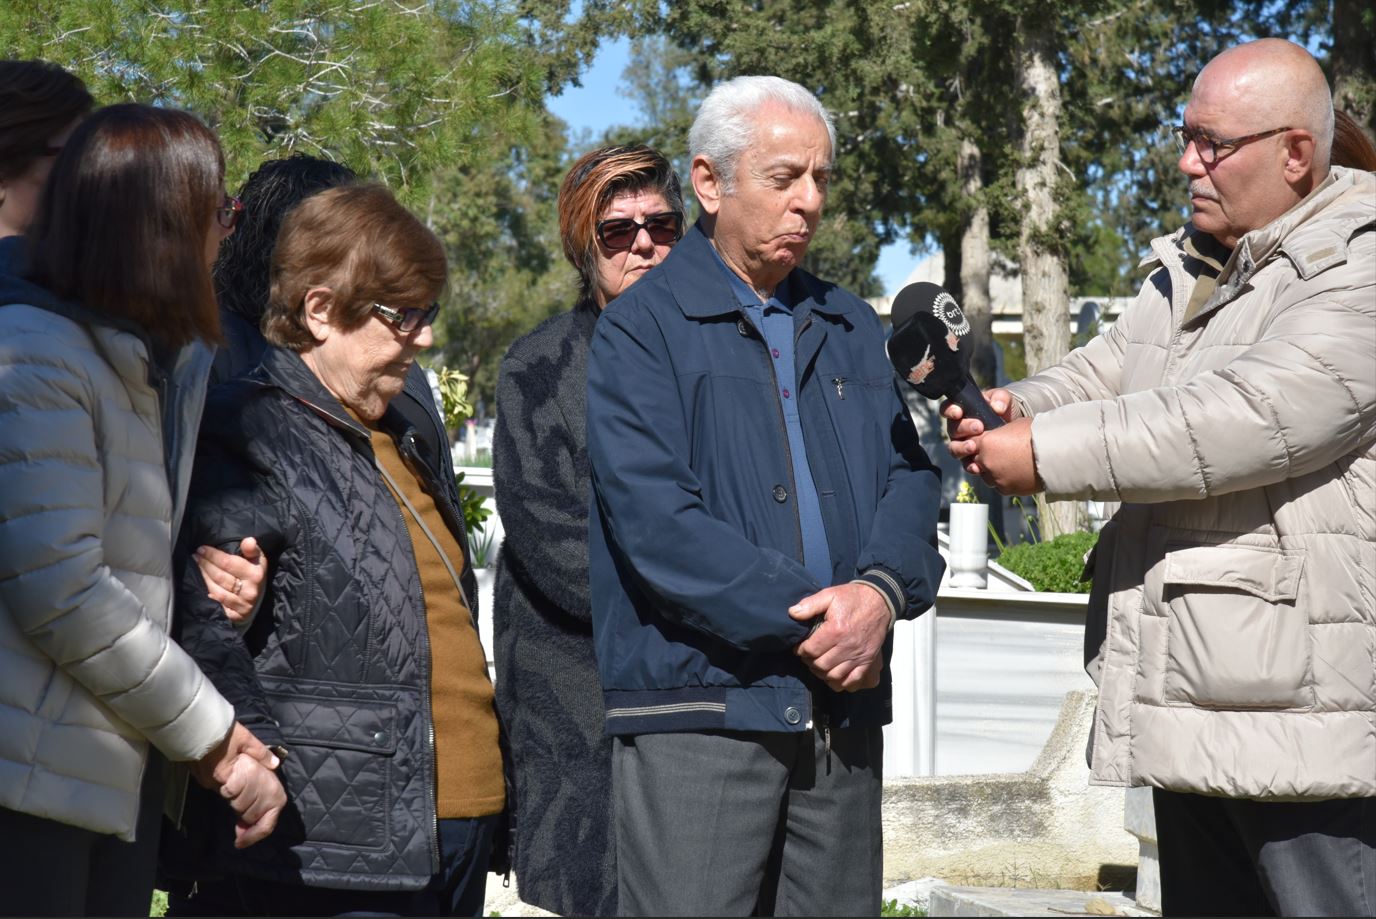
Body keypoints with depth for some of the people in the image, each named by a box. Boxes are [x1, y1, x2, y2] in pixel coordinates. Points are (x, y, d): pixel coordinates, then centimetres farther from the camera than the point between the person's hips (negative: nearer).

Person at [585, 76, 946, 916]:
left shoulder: (852, 328, 18)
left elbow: (911, 473, 10)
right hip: (698, 706, -5)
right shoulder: (644, 327, -2)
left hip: (843, 708, 6)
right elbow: (655, 519, -13)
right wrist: (803, 624, -15)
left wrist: (882, 591, -11)